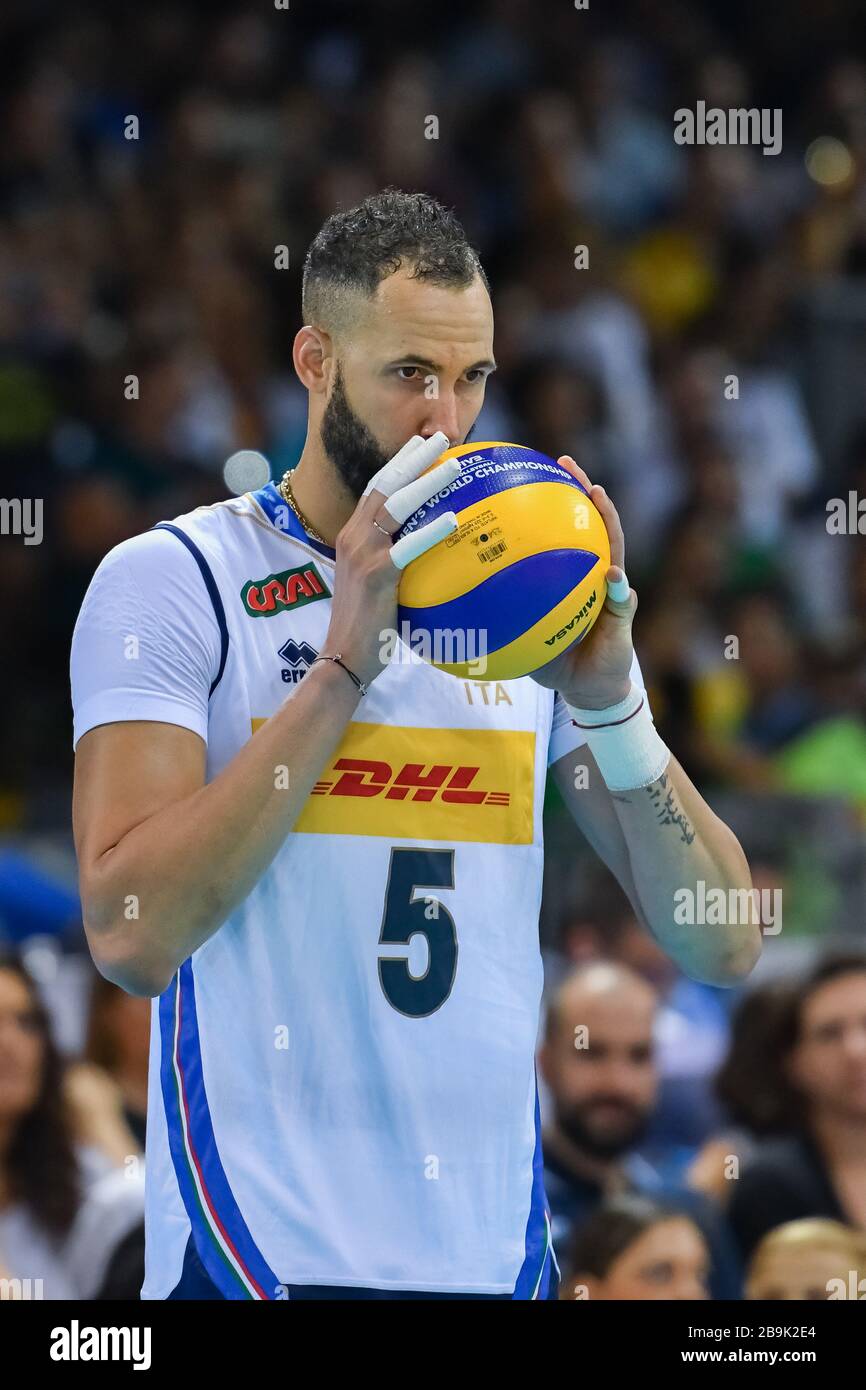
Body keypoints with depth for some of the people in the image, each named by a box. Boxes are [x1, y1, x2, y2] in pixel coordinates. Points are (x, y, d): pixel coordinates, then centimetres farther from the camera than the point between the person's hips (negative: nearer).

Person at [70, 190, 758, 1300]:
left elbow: (720, 948, 3)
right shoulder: (171, 581, -3)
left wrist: (606, 698, -11)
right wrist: (344, 665, -18)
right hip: (265, 1251, -5)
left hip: (496, 1245, 5)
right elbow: (131, 937, -17)